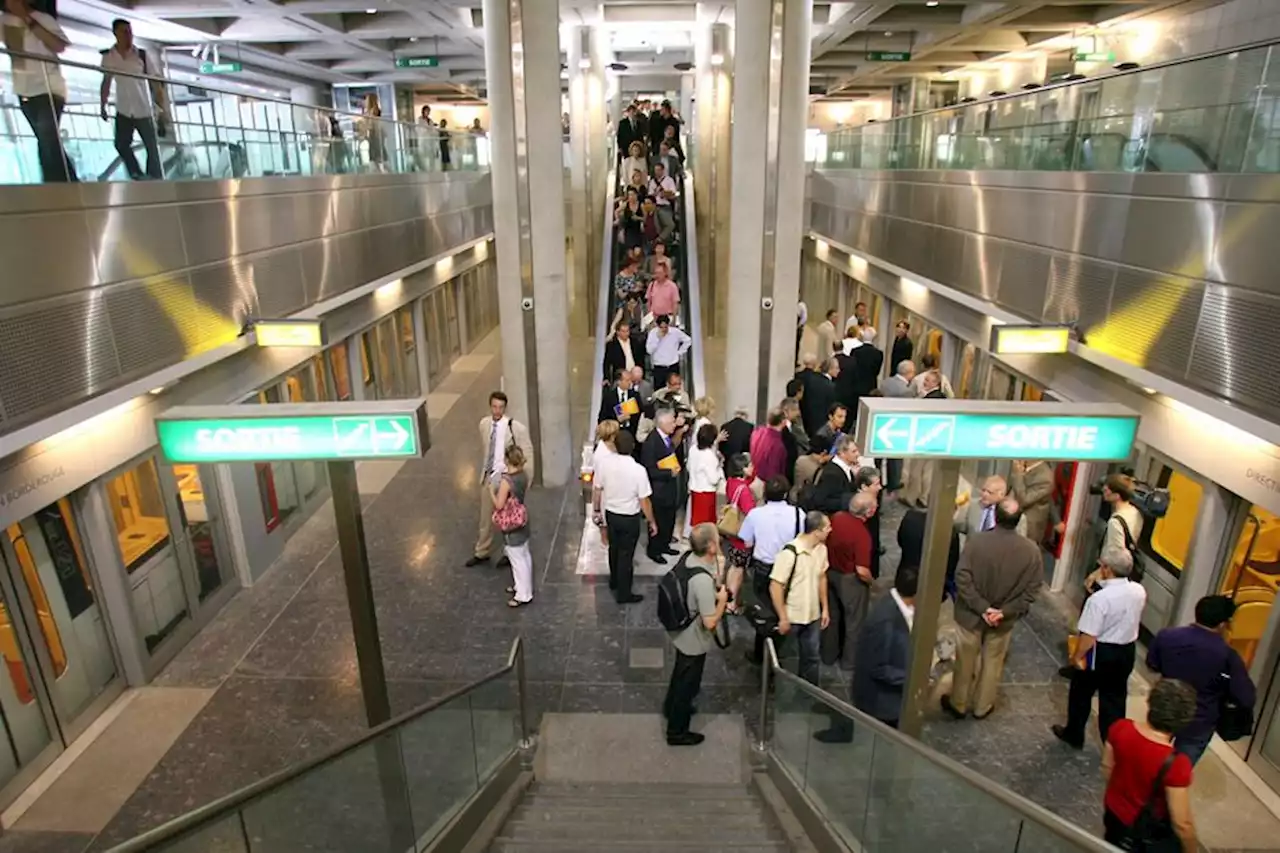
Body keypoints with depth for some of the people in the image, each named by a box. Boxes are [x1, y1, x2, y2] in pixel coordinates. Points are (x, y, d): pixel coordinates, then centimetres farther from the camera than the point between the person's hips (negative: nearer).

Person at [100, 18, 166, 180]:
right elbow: (106, 83, 10)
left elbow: (155, 82, -4)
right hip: (123, 111, 2)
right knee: (121, 144, -4)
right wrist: (102, 106, 8)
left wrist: (163, 107, -11)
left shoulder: (142, 55, -4)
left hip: (144, 111, -2)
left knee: (152, 148, -2)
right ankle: (137, 177, 6)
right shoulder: (108, 57, 1)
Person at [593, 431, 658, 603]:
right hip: (629, 518, -4)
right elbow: (644, 501, -18)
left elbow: (596, 489, -2)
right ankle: (623, 594, 22)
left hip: (610, 513, 4)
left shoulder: (605, 463, -13)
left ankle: (614, 581, 46)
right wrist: (652, 522, -4)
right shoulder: (638, 470, -24)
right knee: (626, 554, 10)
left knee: (614, 548, 25)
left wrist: (596, 510, 15)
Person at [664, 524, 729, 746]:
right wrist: (722, 599, -16)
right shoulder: (703, 580, -37)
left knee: (681, 673, 31)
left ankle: (672, 706, 55)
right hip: (694, 640, -8)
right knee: (687, 683, 14)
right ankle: (677, 731, 34)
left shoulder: (690, 558, -10)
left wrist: (714, 597, 1)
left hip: (682, 632, 8)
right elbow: (710, 622, -31)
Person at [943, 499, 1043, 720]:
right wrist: (1005, 612, -15)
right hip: (1004, 620, 2)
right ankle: (982, 707, 39)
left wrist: (981, 607, -18)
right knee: (993, 663, 23)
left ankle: (958, 705, 36)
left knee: (965, 661, 18)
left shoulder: (975, 540, -21)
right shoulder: (1032, 552, -14)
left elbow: (962, 578, -22)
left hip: (971, 614, -1)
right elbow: (1031, 591, -12)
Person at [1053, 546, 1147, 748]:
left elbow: (1089, 636, -24)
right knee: (1115, 697, 20)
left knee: (1081, 693, 16)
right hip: (1127, 650, 6)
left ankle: (1074, 735, 32)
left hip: (1101, 652, -6)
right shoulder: (1139, 591, -8)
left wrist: (1076, 656, -9)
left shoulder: (1100, 598, -29)